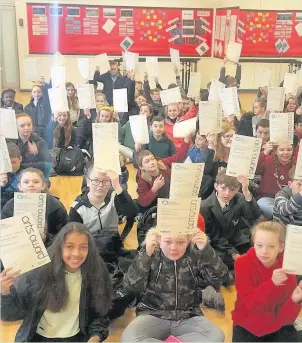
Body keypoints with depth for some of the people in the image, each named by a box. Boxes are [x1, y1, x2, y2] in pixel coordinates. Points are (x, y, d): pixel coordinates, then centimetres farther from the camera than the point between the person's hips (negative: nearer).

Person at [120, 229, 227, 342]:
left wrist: (206, 249, -30)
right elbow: (128, 287, -22)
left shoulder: (195, 254, -6)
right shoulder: (151, 255, -11)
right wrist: (146, 254, -33)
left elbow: (222, 276, -16)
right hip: (154, 315, -2)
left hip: (189, 317, 3)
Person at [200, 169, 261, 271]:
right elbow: (214, 235, -13)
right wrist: (233, 253, -22)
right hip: (217, 247, -4)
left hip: (237, 243, 4)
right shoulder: (205, 207, -15)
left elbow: (255, 217, -26)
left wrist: (246, 192, -40)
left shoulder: (239, 199, -7)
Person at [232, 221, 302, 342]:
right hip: (247, 325, -2)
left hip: (277, 325, 2)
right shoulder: (243, 263, -15)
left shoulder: (286, 268, -12)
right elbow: (250, 304, -22)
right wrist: (272, 283, -36)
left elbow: (286, 317, -13)